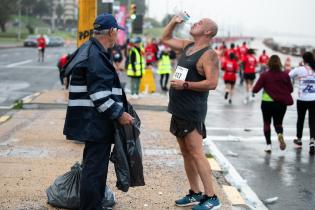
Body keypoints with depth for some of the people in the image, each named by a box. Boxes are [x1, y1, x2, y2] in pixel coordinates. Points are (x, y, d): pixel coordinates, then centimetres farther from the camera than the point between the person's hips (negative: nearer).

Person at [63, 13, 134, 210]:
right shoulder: (97, 56, -18)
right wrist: (119, 114, -17)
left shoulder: (91, 51, 15)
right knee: (96, 168, -5)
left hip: (92, 121, 11)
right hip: (96, 121, -11)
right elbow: (99, 94, -23)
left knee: (94, 165, 20)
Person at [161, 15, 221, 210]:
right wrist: (174, 22, 14)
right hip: (179, 109, 9)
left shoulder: (209, 55, -12)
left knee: (196, 153, -11)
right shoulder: (187, 46, 14)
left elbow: (212, 83, -21)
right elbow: (165, 39, 28)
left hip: (193, 111, -9)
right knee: (186, 154, 11)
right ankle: (195, 194, 19)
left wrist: (185, 85, -21)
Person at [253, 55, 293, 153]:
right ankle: (280, 134, -17)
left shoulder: (264, 75, -10)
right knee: (278, 123, 15)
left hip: (267, 102, -1)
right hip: (281, 103, 2)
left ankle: (268, 144, 7)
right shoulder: (285, 75, -4)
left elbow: (255, 90, -11)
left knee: (267, 123, 14)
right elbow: (291, 89, 2)